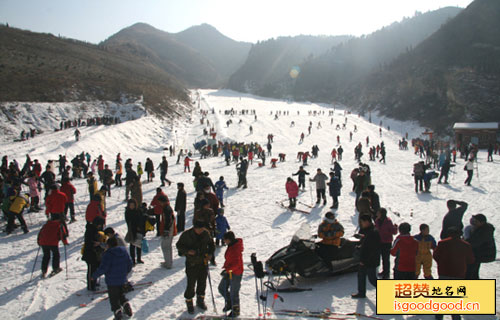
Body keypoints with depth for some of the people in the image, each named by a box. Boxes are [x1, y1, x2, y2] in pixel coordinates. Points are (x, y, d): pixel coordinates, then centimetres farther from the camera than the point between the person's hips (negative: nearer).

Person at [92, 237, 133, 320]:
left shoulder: (108, 254, -18)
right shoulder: (124, 251, 2)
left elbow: (103, 268, -21)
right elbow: (130, 264, 10)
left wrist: (94, 276, -8)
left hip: (112, 281, -6)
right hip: (123, 280, 6)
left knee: (114, 299, 5)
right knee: (121, 295, 24)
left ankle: (118, 313, 0)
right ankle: (127, 308, 17)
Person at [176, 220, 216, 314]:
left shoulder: (206, 233, -5)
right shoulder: (186, 234, -15)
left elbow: (211, 245, 11)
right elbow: (179, 245, -5)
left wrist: (210, 254, -6)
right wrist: (187, 251, -22)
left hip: (203, 262, 3)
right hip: (191, 263, -3)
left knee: (202, 283, 14)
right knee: (191, 284, -1)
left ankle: (200, 301, 35)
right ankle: (189, 303, 21)